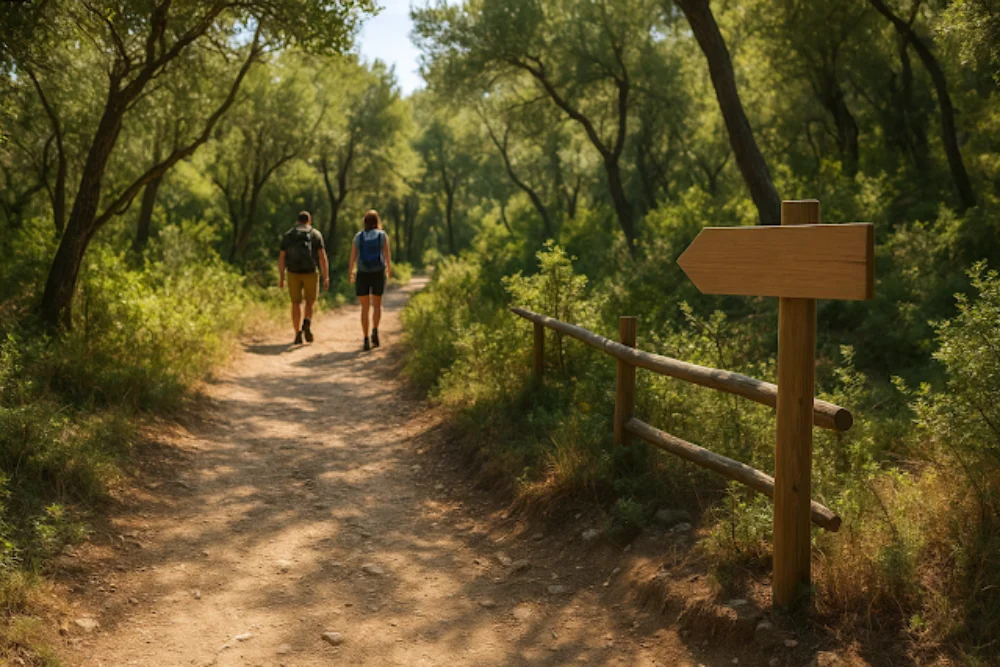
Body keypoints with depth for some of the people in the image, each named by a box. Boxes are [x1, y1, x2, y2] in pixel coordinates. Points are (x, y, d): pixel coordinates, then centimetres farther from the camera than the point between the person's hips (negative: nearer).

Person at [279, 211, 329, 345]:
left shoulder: (288, 235, 6)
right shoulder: (316, 234, 1)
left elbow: (282, 258, 2)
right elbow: (322, 257, -7)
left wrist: (281, 277, 8)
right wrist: (326, 277, -6)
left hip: (293, 273, 1)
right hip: (310, 273, -1)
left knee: (296, 304, 10)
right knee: (310, 302, 14)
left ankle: (298, 335, 3)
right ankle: (307, 323, -16)